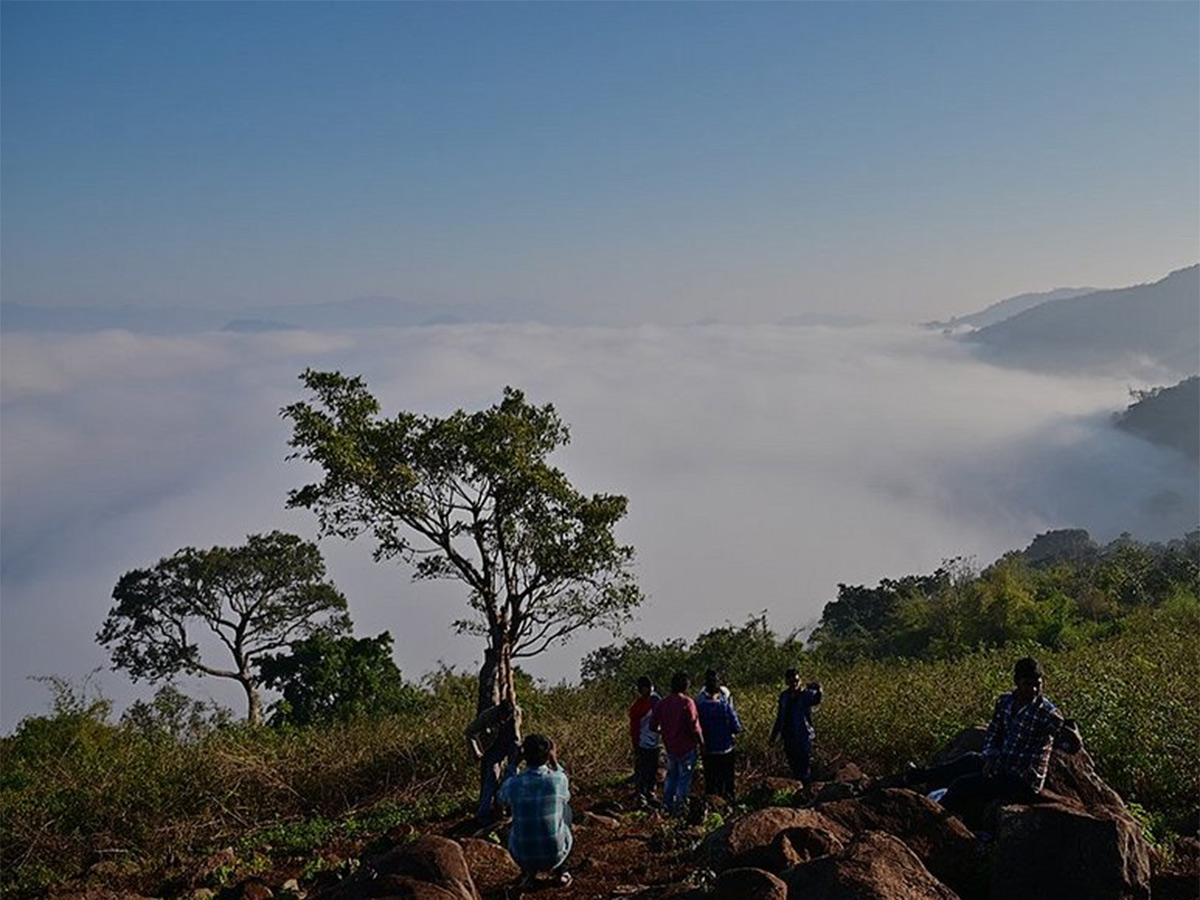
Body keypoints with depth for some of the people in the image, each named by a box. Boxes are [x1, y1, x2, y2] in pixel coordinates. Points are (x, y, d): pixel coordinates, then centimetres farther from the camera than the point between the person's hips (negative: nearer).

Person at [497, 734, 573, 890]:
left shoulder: (511, 784, -11)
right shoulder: (558, 780, -14)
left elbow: (500, 801, 14)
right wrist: (555, 764, 9)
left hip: (521, 856, 1)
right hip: (555, 855, -1)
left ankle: (528, 872, 27)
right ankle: (560, 871, 30)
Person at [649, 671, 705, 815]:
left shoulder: (662, 703, -2)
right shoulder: (687, 702, -18)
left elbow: (653, 725, 3)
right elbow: (694, 727, -19)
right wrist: (701, 743, -6)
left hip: (670, 747, 5)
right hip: (686, 748, -5)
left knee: (671, 775, 22)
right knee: (684, 778, 8)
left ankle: (667, 804, 26)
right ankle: (679, 808, 14)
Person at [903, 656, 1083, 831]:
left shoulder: (1046, 713, -19)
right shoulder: (1004, 702, 1)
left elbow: (1074, 746, -25)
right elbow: (992, 734, 8)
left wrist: (1070, 729, -45)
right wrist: (990, 757, -9)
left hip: (1024, 782, -7)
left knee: (963, 784, -15)